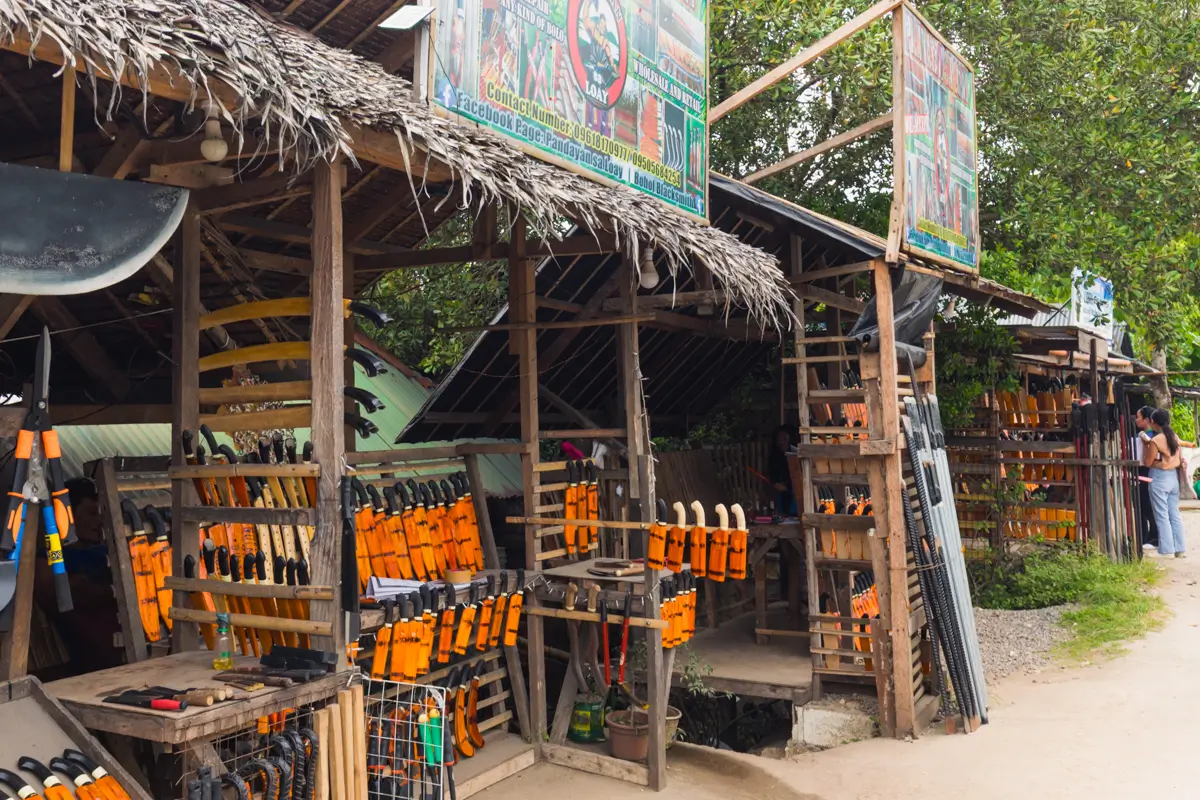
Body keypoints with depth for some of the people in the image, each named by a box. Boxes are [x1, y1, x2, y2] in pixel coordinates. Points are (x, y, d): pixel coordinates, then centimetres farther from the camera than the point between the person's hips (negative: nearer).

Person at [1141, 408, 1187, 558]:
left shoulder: (1155, 440, -16)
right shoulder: (1175, 437, 5)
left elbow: (1148, 463, -9)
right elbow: (1181, 459, 10)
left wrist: (1145, 445, -1)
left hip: (1159, 478, -7)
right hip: (1174, 477, 7)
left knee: (1162, 516, -2)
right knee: (1175, 514, 11)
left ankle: (1167, 550, -2)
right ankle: (1180, 548, 13)